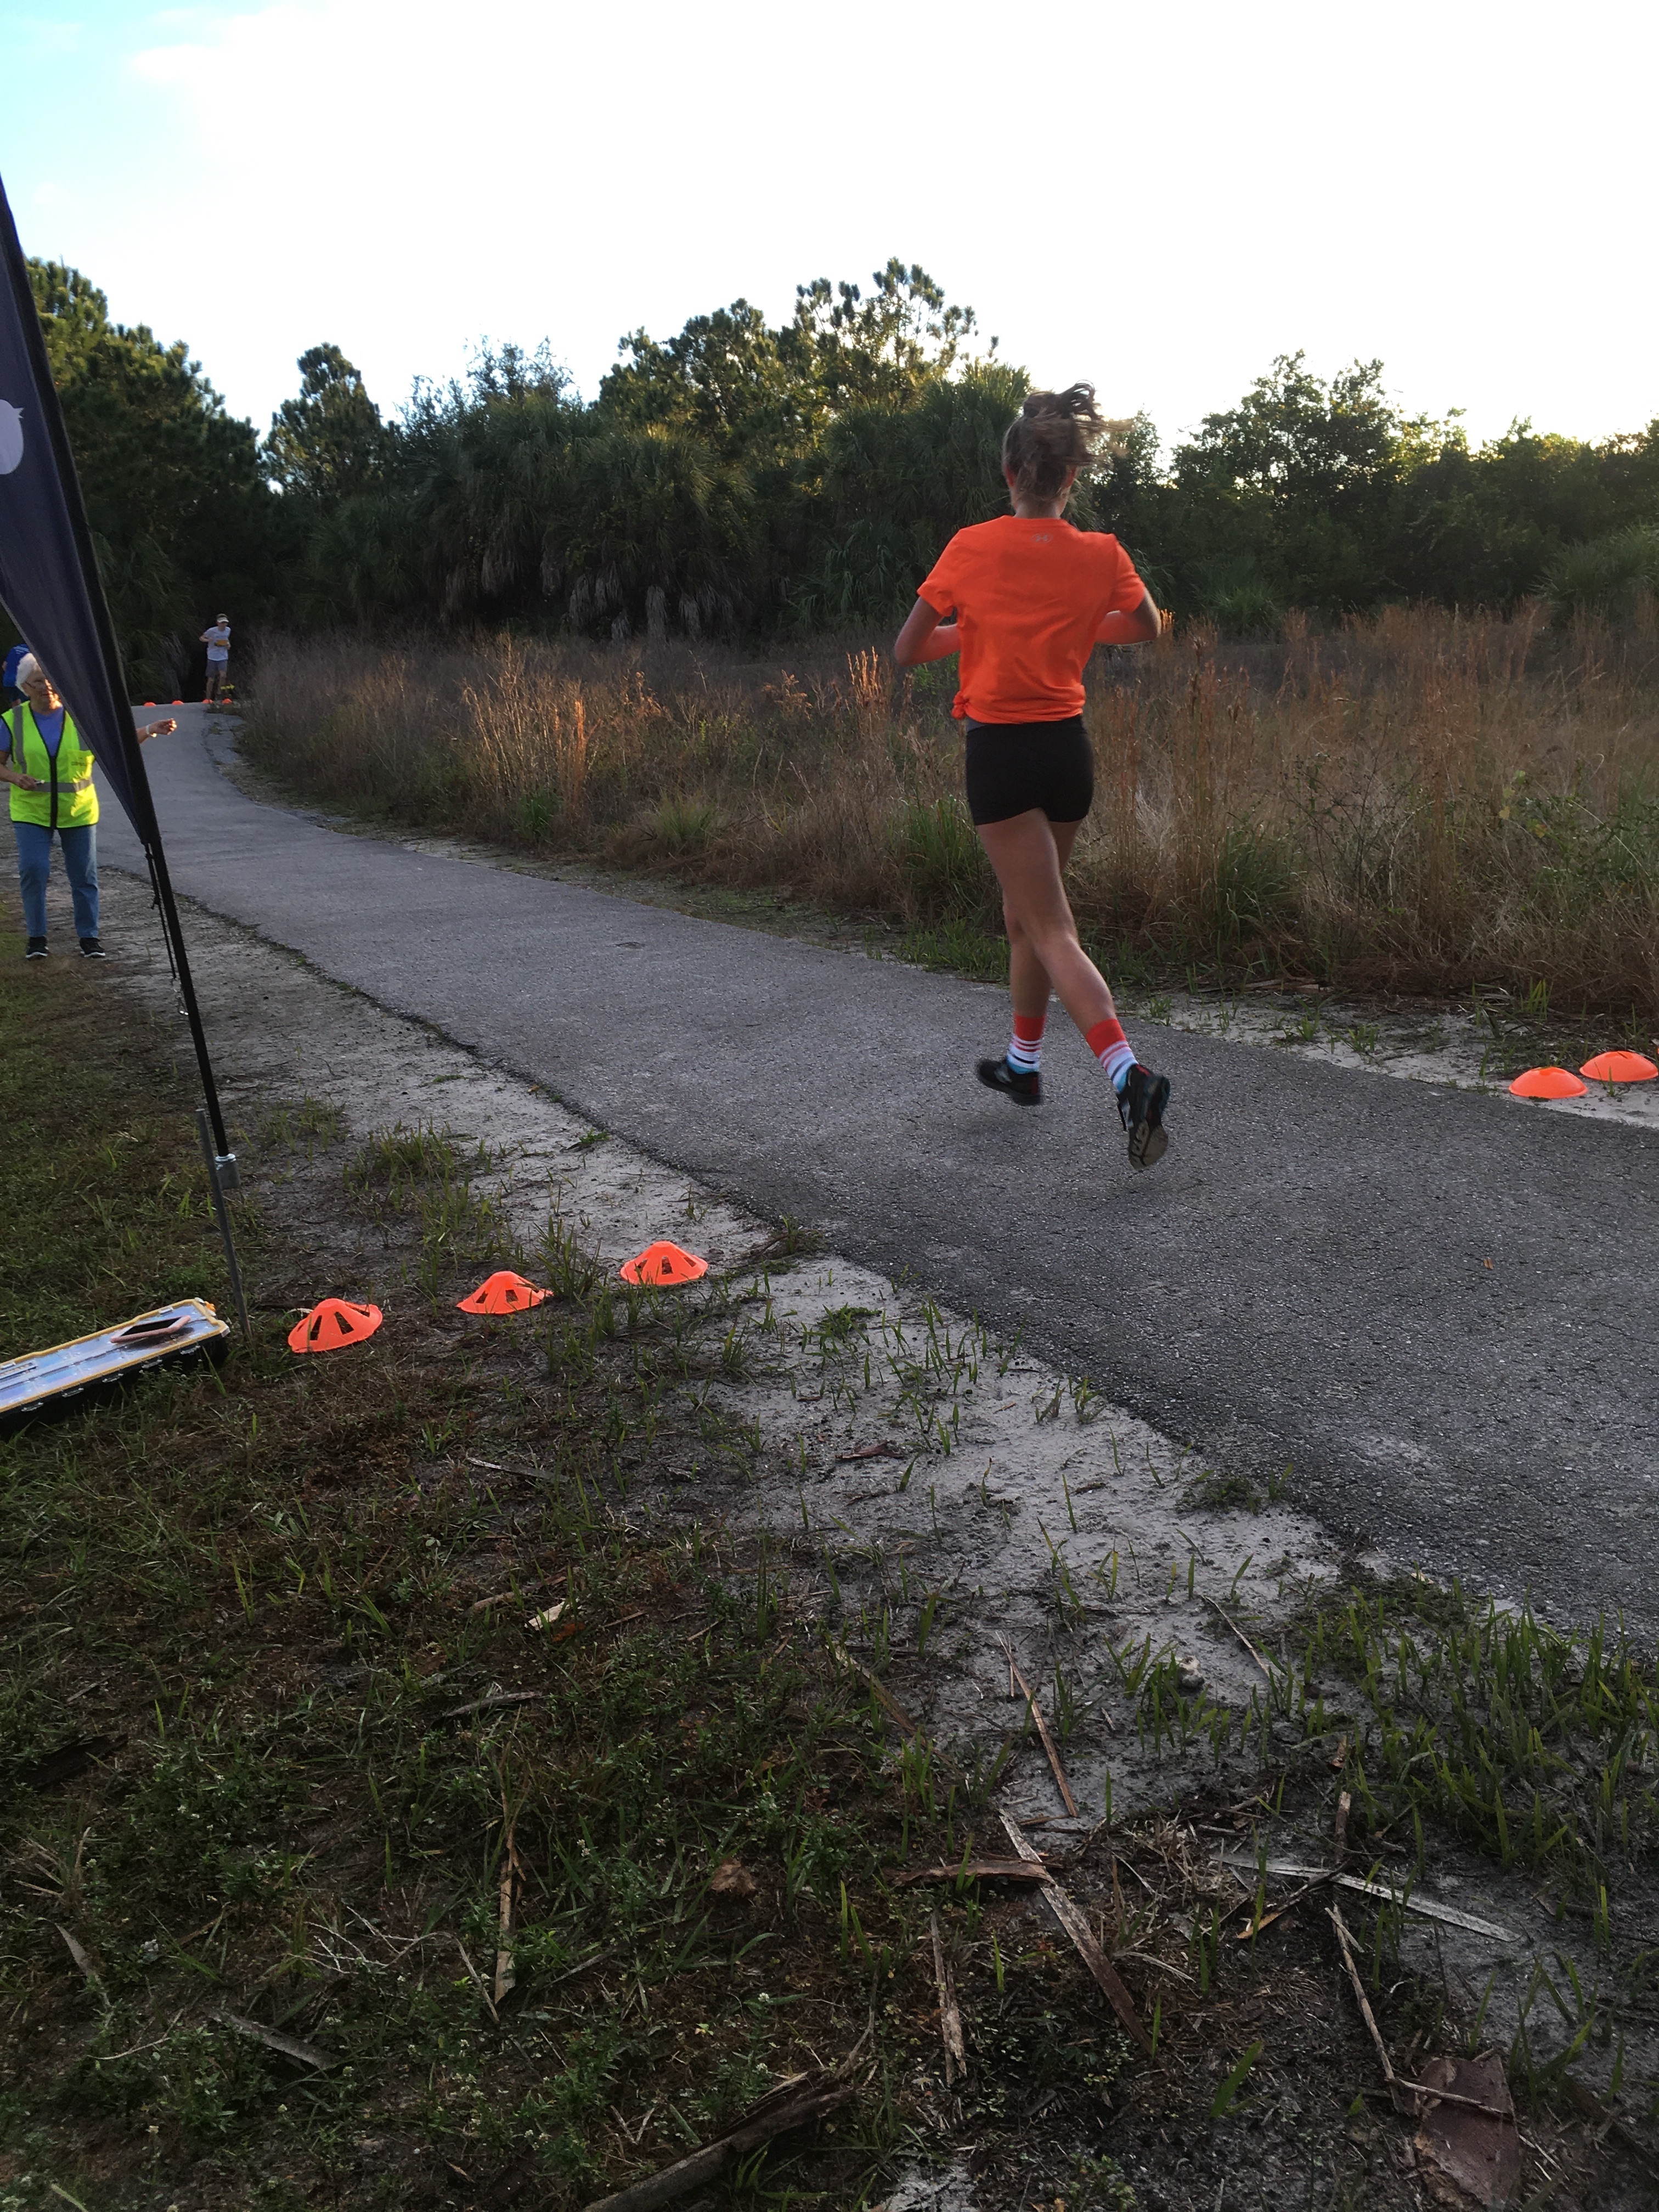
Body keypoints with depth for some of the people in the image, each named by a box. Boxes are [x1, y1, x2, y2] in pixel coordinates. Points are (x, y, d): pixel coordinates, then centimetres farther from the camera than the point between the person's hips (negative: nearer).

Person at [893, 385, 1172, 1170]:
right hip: (1069, 747, 4)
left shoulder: (971, 548, -8)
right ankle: (1023, 1064, 35)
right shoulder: (1102, 556, -1)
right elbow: (1147, 628, 19)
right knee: (1025, 909, 22)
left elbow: (906, 652, 0)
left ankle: (1129, 1075, -24)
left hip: (1001, 751, -4)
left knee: (1052, 930, -6)